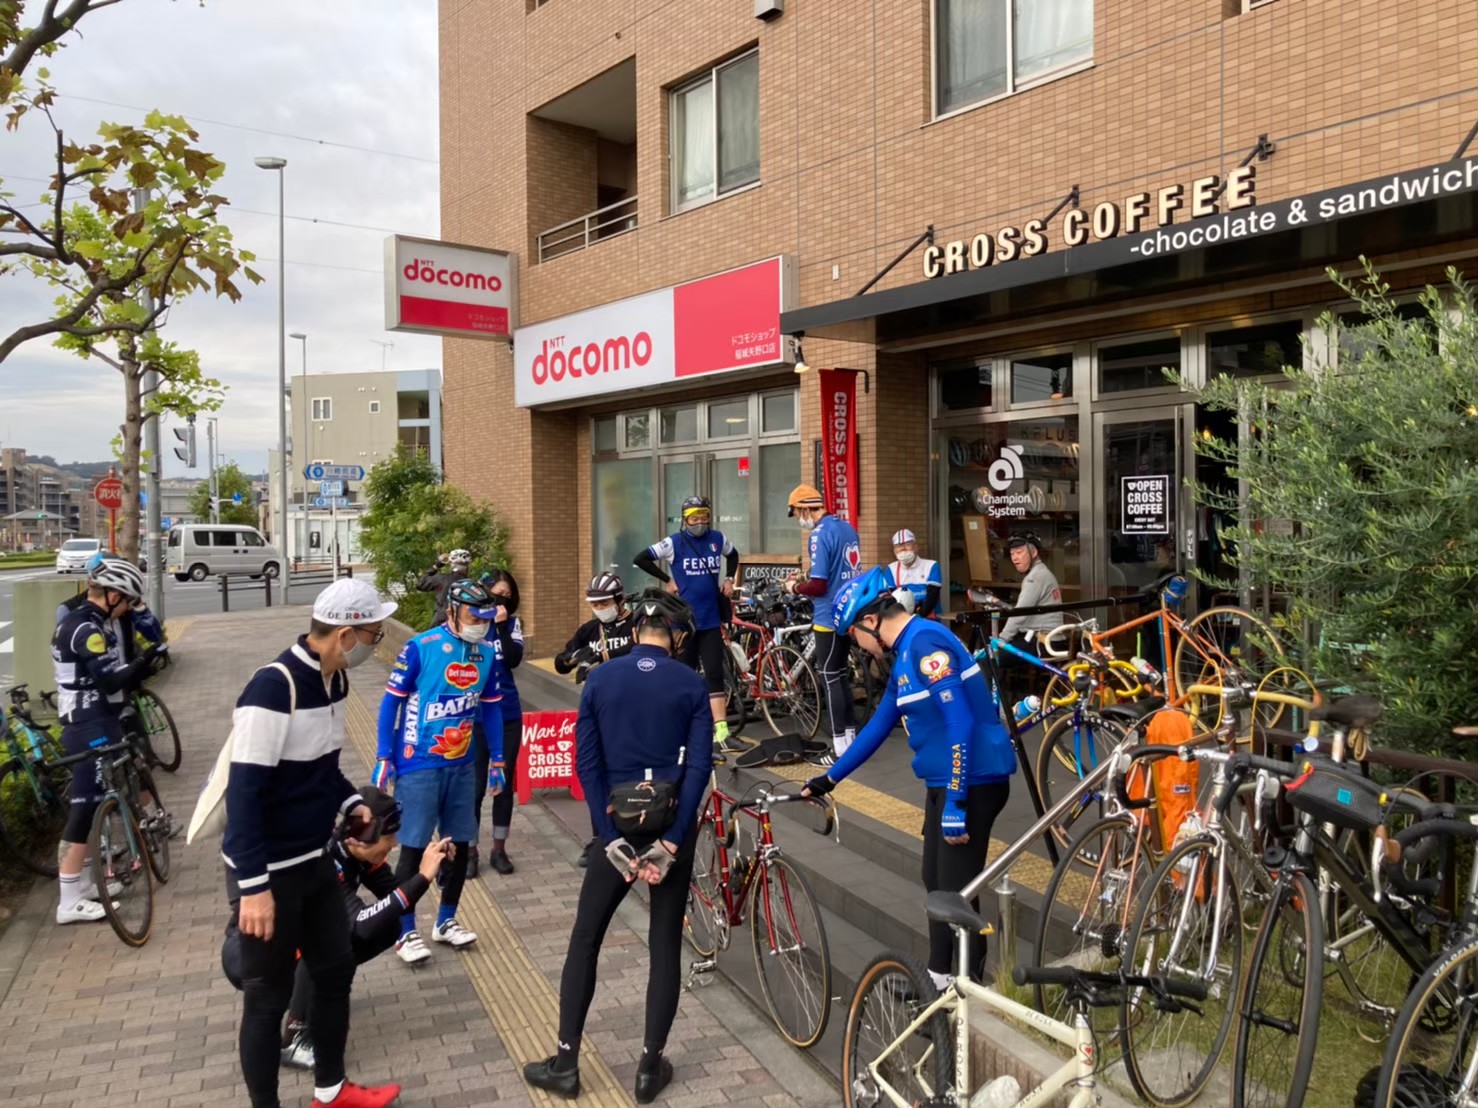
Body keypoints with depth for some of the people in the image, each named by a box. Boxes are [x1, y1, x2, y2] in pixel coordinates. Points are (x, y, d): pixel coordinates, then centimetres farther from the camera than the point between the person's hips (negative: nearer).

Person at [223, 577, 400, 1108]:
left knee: (336, 970, 19)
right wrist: (253, 887, -24)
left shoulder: (333, 679, 1)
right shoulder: (273, 689, -26)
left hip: (315, 860, 9)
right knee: (269, 996, 7)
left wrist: (351, 801, 3)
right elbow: (243, 794, -25)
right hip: (268, 872, -9)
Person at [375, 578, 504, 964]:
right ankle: (406, 932, 18)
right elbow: (391, 702, -8)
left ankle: (446, 922, 29)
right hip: (418, 766, -5)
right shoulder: (420, 648, -15)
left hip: (462, 766, 5)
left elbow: (491, 708, 10)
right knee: (413, 849, 2)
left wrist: (496, 761, 11)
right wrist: (383, 758, -9)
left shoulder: (487, 654, 0)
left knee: (460, 846, 12)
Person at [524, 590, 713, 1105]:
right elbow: (699, 765, -11)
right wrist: (670, 844, -10)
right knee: (666, 946, 12)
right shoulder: (691, 685, -4)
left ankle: (565, 1063, 19)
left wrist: (613, 840, -6)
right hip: (672, 827, 0)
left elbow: (587, 764, -6)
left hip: (618, 825, 0)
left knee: (584, 941, 14)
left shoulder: (601, 680, -1)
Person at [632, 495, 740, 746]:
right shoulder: (674, 542, -6)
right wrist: (667, 580, -5)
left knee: (715, 674, -4)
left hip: (711, 621, 2)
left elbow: (733, 555, 26)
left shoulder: (718, 539, 5)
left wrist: (729, 578, 11)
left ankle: (721, 730, -7)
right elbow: (641, 559, -5)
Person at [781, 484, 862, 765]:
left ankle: (841, 749, 2)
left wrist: (795, 587, -4)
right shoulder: (847, 528, 10)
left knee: (831, 680, -2)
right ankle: (850, 738, 23)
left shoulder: (820, 534, -18)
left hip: (830, 617, -9)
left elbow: (818, 585, -22)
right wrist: (807, 580, 17)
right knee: (841, 676, 17)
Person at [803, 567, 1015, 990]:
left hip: (971, 784, -10)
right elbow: (879, 724, 22)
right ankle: (940, 975, 34)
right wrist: (831, 777, 26)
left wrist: (955, 804, -24)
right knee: (937, 883, 19)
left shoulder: (925, 642, -18)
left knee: (957, 893, -2)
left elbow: (960, 725, -24)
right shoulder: (906, 653, 14)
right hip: (945, 783, 10)